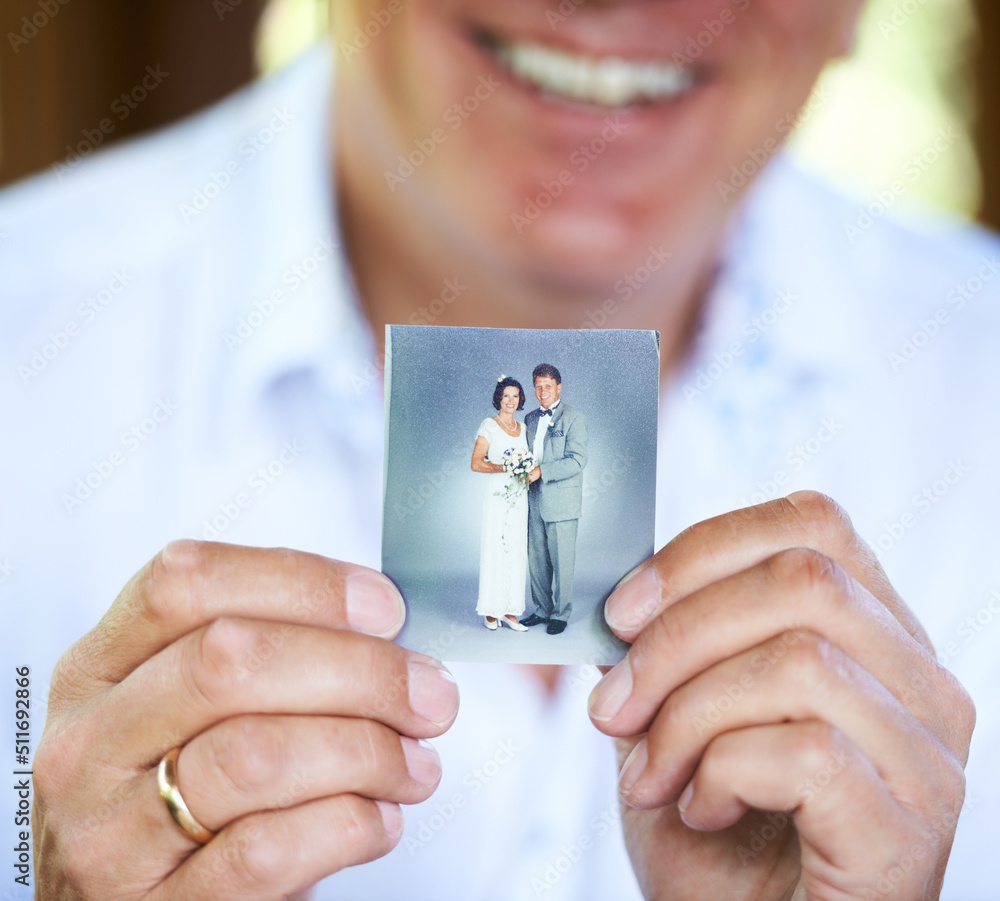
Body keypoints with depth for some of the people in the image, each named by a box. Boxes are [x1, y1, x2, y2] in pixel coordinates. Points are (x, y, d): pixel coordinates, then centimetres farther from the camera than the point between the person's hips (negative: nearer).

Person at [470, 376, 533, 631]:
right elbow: (476, 463, -7)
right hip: (497, 496, -5)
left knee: (516, 551, 3)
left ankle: (510, 612, 7)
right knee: (494, 551, -5)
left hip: (519, 498, 5)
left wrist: (529, 470, -1)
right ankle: (491, 612, 3)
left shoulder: (522, 428, 14)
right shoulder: (489, 426, -3)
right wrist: (503, 468, -20)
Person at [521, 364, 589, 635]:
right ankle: (542, 610, 21)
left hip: (561, 502, -6)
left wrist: (541, 471, -20)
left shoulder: (573, 418, -6)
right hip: (535, 501, 6)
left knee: (561, 561, 0)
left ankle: (561, 613, 9)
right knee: (537, 559, 10)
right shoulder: (530, 419, 14)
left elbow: (577, 460, -14)